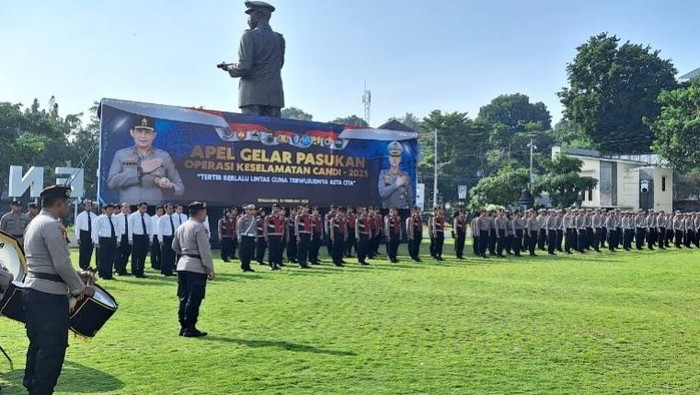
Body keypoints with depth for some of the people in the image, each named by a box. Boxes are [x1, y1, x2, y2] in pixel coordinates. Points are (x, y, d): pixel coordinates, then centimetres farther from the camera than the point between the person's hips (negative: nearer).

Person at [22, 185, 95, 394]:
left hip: (32, 289, 10)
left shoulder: (34, 223, 16)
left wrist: (76, 276, 21)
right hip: (50, 295, -10)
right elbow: (62, 265, -20)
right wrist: (81, 288, -8)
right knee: (53, 347, -3)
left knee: (37, 344, 18)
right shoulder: (52, 225, -15)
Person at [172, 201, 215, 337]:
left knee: (184, 297, 12)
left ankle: (183, 326, 17)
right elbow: (205, 251, -17)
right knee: (194, 299, -3)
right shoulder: (199, 228, -14)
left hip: (182, 265, 8)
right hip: (196, 267, -8)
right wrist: (211, 269, -13)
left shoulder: (181, 227, 13)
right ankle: (190, 328, -1)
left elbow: (175, 247, 22)